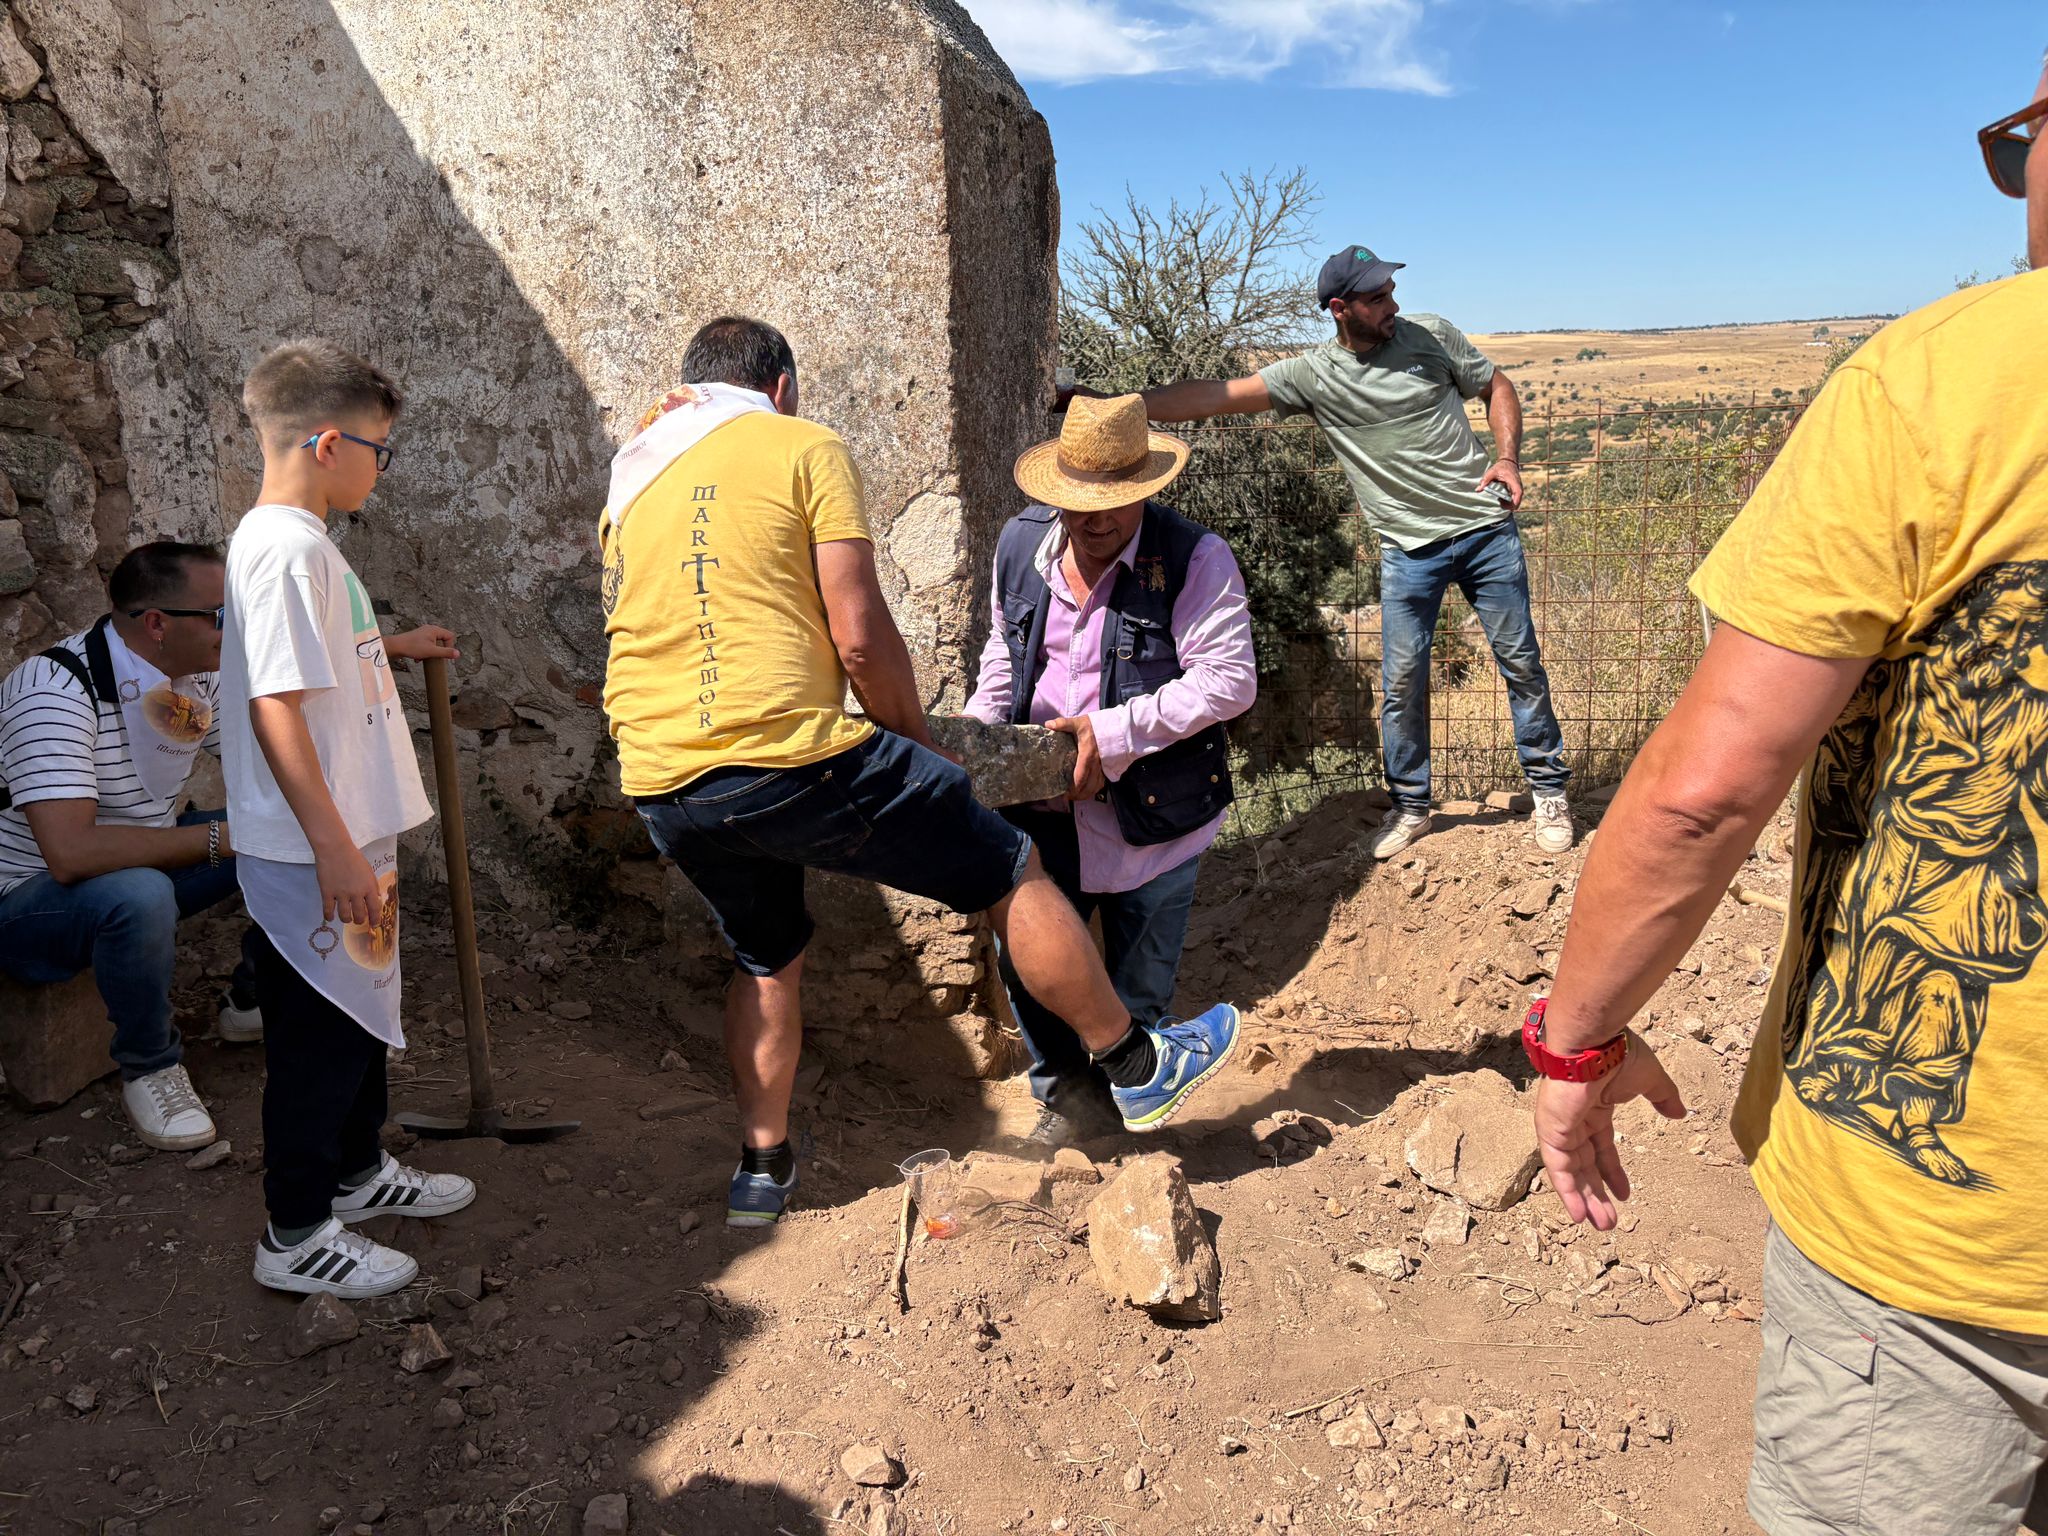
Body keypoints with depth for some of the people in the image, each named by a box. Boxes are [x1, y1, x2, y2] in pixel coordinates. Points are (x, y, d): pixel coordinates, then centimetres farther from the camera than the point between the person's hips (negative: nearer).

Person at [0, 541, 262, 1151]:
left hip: (144, 865, 8)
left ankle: (253, 1002, 16)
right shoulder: (55, 691, -30)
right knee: (139, 894, -40)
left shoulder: (202, 675, -5)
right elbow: (71, 853, -40)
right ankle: (149, 1067, -13)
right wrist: (219, 838, -35)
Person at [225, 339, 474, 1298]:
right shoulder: (286, 547, -20)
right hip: (312, 855, -10)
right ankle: (297, 1235, 17)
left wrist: (390, 645, 41)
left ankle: (358, 1168, 40)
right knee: (319, 1036, 2)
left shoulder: (290, 540, 12)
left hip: (347, 838, 10)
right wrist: (335, 848, -26)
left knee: (360, 1011, 22)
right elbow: (275, 705, -26)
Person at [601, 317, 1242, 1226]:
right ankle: (1139, 1065, 20)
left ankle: (762, 1165, 34)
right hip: (785, 754, -7)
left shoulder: (630, 480, 20)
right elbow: (860, 636, -6)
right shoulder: (803, 448, 1)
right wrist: (915, 739, 8)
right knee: (1010, 874, 8)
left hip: (660, 786, 7)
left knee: (767, 958, 29)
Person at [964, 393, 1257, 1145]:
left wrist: (1114, 732, -26)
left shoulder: (1193, 558, -15)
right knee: (1023, 958, 11)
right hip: (1040, 807, 4)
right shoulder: (1021, 544, 2)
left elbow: (1229, 680, -20)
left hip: (1153, 814, -4)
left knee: (1139, 988, 11)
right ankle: (1068, 1096, 36)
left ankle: (1125, 1096, 39)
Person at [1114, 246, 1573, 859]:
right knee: (1401, 682, 1)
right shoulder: (1312, 375, -6)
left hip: (1486, 530, 1)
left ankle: (1549, 791, 23)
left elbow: (1496, 386, 12)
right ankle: (1409, 805, 20)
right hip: (1408, 549, 0)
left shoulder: (1432, 335, -2)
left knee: (1521, 662, 7)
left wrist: (1506, 457, -5)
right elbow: (1213, 395, -14)